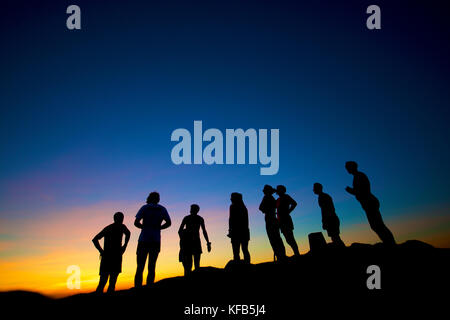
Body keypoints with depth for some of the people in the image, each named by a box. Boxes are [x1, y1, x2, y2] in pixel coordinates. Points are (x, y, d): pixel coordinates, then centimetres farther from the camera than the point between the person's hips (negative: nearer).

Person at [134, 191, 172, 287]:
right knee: (151, 267, 5)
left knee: (140, 267, -1)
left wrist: (144, 227, 13)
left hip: (144, 240, -2)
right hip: (156, 241, 2)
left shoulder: (144, 208, 4)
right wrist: (158, 228, 13)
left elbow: (136, 223, -4)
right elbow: (168, 223, 2)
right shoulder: (162, 209, 10)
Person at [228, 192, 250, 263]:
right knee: (245, 250, 8)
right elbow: (246, 220, 17)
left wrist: (230, 230, -10)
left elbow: (231, 219, -10)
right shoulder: (243, 207, 18)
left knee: (236, 252, -8)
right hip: (245, 231, 7)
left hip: (236, 231, -7)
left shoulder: (233, 207, -2)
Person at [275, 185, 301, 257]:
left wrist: (287, 212, -11)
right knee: (289, 240, 5)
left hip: (286, 220, -8)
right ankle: (296, 254, 6)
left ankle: (297, 254, -16)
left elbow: (294, 203, -10)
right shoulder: (278, 199, 22)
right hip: (281, 222, 8)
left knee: (290, 239, -14)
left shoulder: (286, 197, 0)